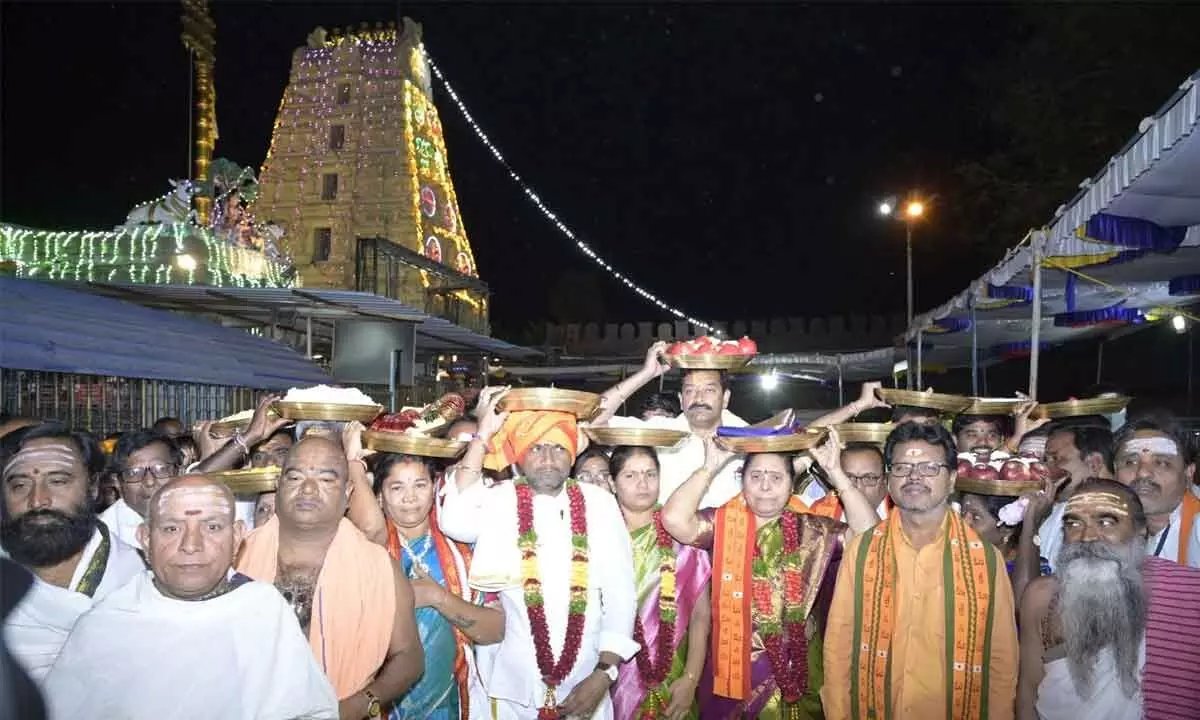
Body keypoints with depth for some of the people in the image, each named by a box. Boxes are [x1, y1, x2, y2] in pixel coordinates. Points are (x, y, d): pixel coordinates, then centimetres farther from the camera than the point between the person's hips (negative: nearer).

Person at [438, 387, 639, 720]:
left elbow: (620, 594, -2)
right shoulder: (499, 500, -6)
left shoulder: (599, 504, -3)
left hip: (584, 683, 1)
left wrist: (604, 674, -9)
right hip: (512, 684, 0)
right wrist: (483, 436, -20)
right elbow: (455, 523, -26)